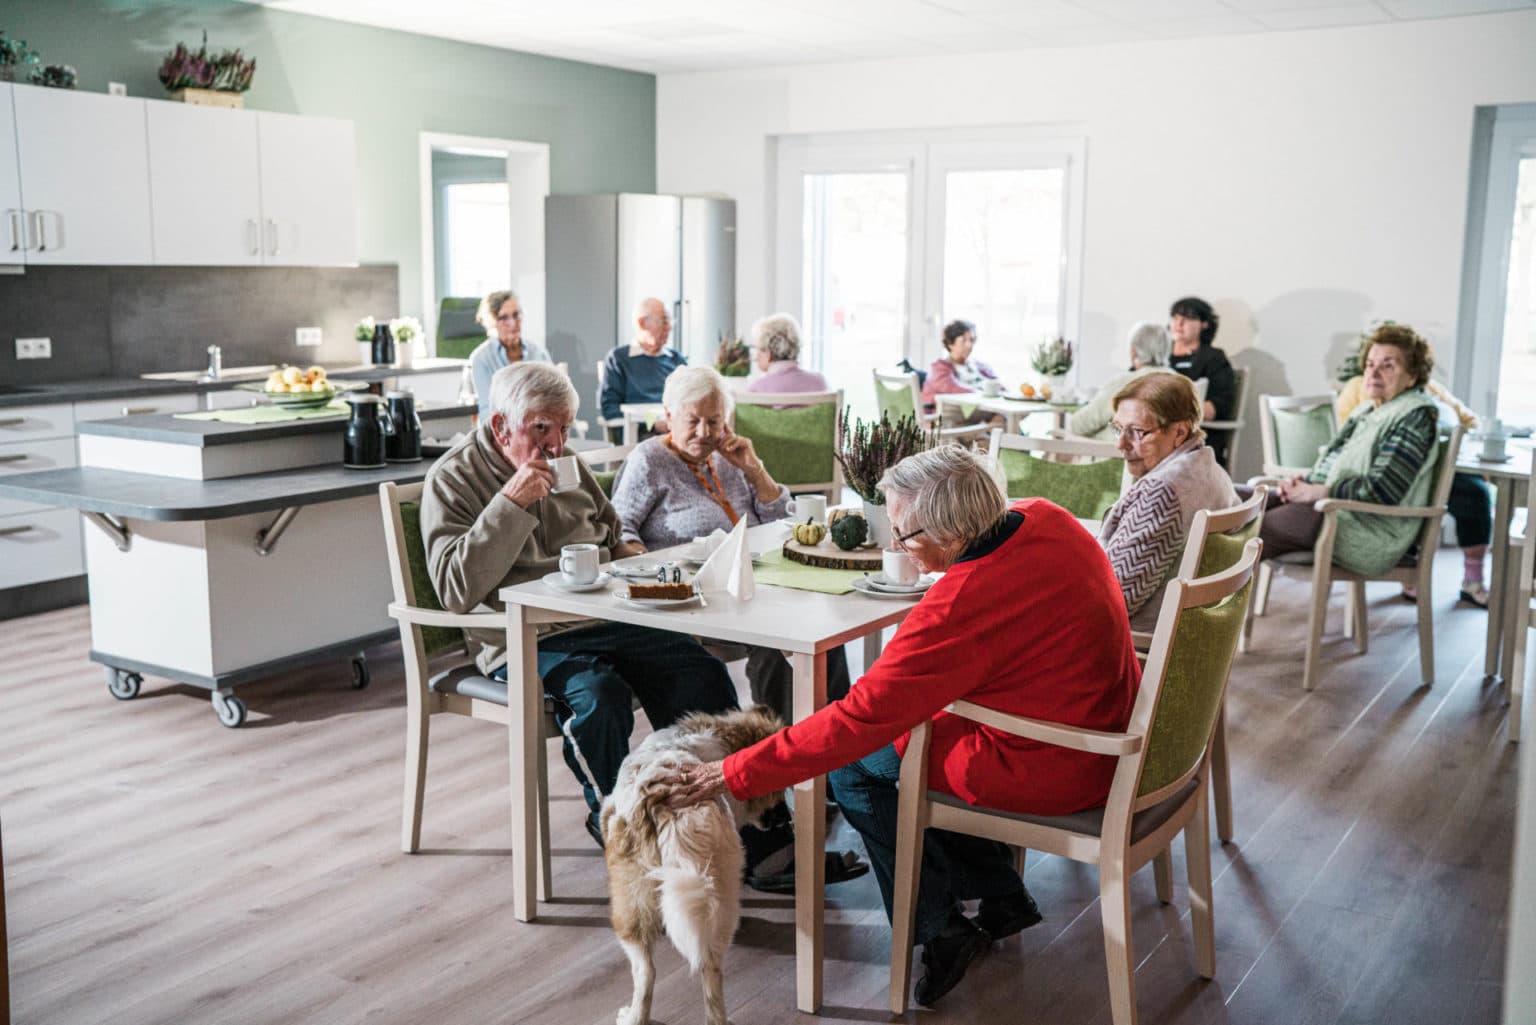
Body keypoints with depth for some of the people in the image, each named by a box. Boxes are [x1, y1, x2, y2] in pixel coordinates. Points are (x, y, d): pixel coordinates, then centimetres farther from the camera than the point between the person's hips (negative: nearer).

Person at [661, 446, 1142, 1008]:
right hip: (1109, 733, 9)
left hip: (1049, 772, -9)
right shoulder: (1043, 518, -7)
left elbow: (857, 718, -25)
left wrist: (734, 774, -18)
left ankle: (940, 928, 12)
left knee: (856, 766, 4)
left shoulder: (961, 607, -30)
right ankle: (1002, 898, 26)